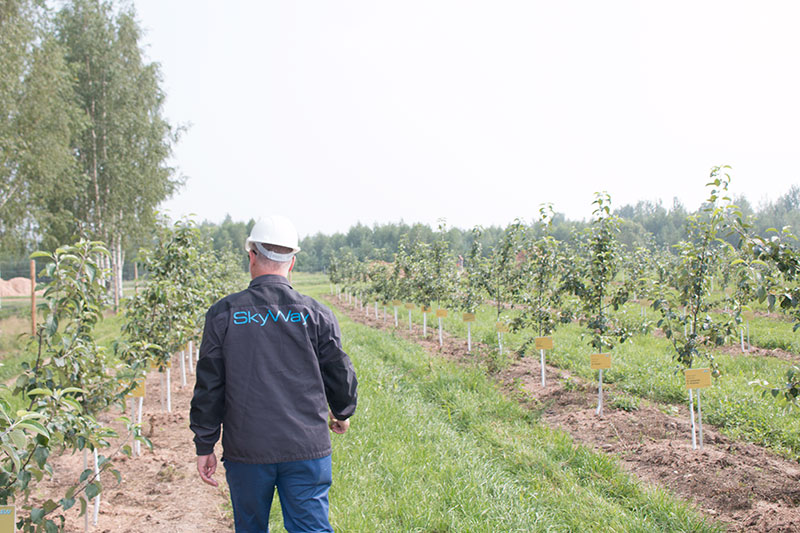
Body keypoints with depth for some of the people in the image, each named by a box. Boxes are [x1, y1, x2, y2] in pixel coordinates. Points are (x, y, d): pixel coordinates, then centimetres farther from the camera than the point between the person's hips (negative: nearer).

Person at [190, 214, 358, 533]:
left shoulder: (224, 314, -4)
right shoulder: (316, 314, -3)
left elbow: (208, 386, -1)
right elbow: (341, 375, 4)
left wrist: (204, 446, 8)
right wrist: (342, 414, 24)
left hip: (246, 450, 1)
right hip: (306, 449, 0)